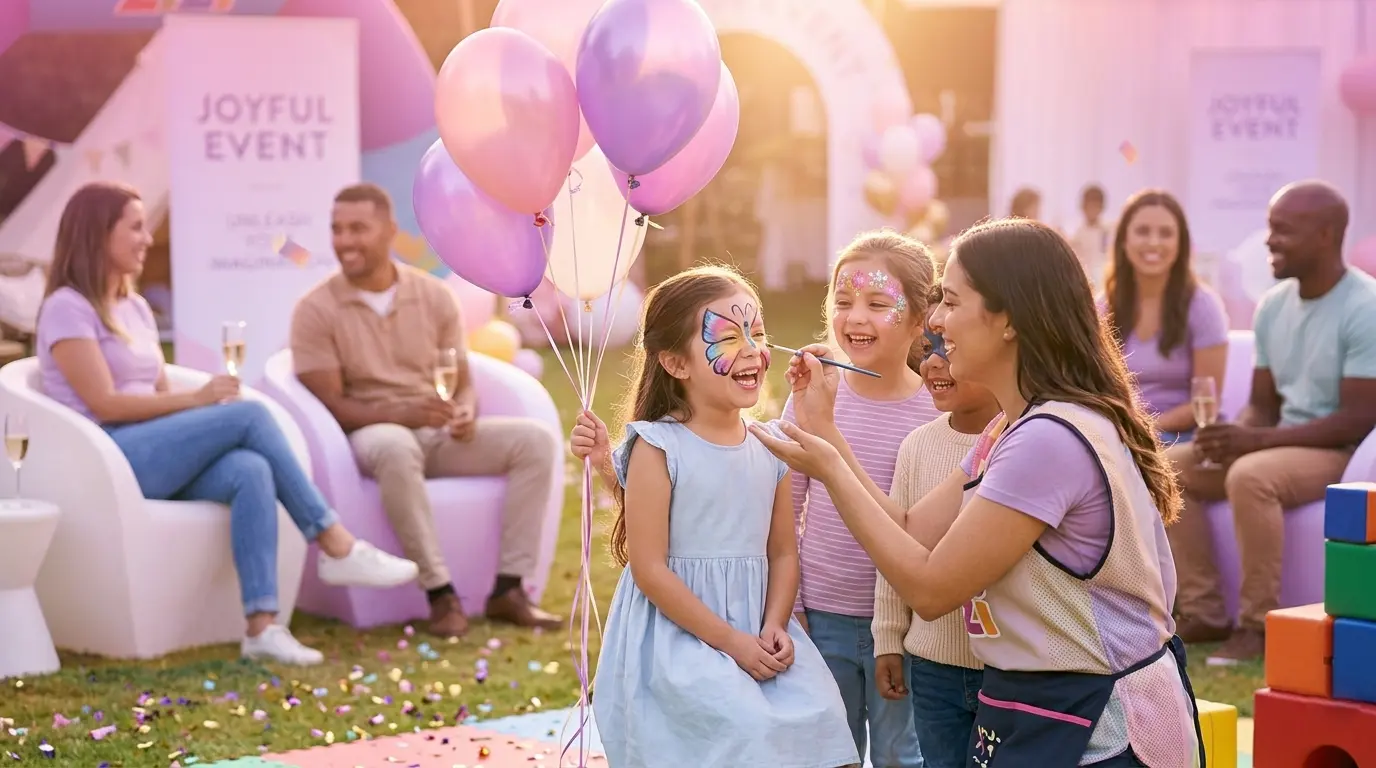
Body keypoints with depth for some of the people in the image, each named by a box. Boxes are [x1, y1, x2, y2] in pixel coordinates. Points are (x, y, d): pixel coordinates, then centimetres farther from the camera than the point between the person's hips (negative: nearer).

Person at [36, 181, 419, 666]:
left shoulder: (135, 308, 21)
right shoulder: (67, 308, -4)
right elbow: (104, 405, -13)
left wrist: (197, 406, -7)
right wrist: (198, 401, -12)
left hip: (158, 456, 7)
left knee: (251, 472, -27)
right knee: (249, 415, -23)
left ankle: (262, 628, -37)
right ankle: (336, 546, -19)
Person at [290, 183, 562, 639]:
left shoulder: (434, 297, 6)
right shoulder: (316, 310, -6)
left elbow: (463, 383, 9)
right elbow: (332, 406, -12)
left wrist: (465, 412, -17)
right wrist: (403, 414, -27)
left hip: (439, 435, 5)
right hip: (372, 434, -5)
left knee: (535, 440, -18)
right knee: (397, 448, -42)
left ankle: (510, 588, -19)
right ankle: (440, 593, -34)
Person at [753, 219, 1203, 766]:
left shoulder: (1051, 439, -23)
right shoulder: (1019, 431, 11)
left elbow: (930, 587, -19)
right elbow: (914, 534, 8)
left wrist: (830, 470, -12)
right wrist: (823, 430, 6)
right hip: (1034, 711, 9)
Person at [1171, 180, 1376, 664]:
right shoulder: (1273, 306, 7)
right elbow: (1263, 405, 12)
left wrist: (1257, 440, -26)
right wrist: (1234, 434, -13)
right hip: (1282, 445, 8)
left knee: (1249, 476, -35)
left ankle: (1259, 625, -24)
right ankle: (1204, 612, -6)